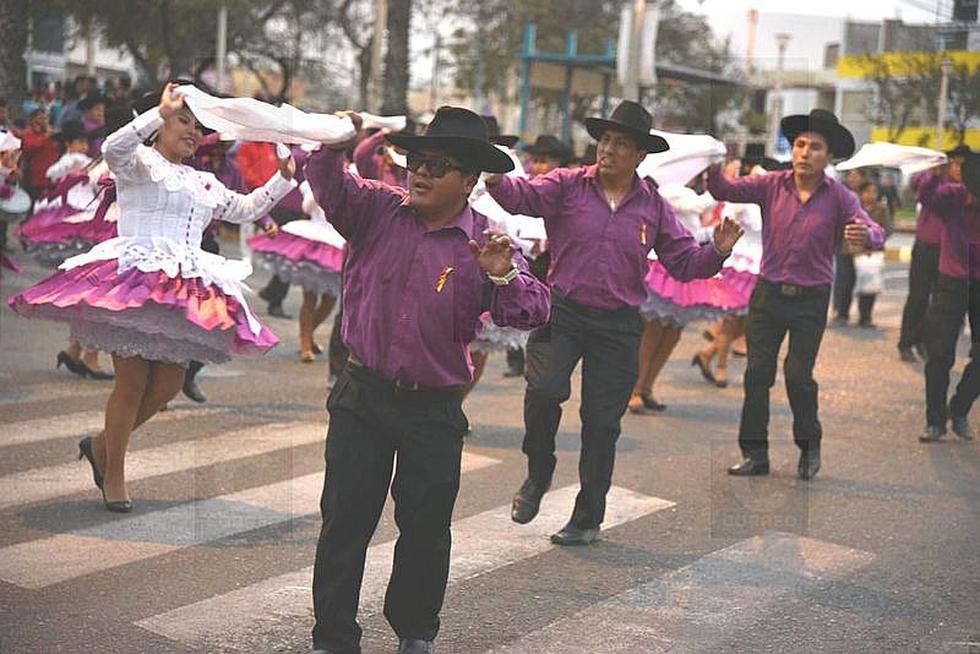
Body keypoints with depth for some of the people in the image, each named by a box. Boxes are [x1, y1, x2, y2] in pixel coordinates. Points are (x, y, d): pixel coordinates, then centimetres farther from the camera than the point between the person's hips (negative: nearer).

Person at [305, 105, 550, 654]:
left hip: (435, 409, -1)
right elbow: (328, 186, -8)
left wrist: (503, 277, -32)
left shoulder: (486, 244, -5)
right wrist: (334, 144, -27)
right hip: (363, 397, 1)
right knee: (345, 522, 6)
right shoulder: (378, 210, 2)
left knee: (426, 528, 10)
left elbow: (532, 312, -13)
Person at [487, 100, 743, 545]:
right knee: (543, 391, -23)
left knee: (602, 420, 6)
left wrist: (717, 252, -13)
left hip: (618, 325, 2)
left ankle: (588, 517, 22)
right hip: (562, 311, -2)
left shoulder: (653, 206, 6)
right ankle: (538, 474, 7)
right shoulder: (567, 186, 0)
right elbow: (525, 196, -17)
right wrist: (497, 181, -38)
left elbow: (684, 262, 6)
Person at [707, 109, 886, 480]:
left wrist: (866, 235, -43)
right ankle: (755, 453, 13)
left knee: (798, 375, -3)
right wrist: (714, 171, -29)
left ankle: (809, 445, 21)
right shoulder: (772, 185, -3)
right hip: (768, 293, 2)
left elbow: (876, 234, -18)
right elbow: (725, 191, -7)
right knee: (757, 373, 3)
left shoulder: (838, 197, -9)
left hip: (811, 300, -2)